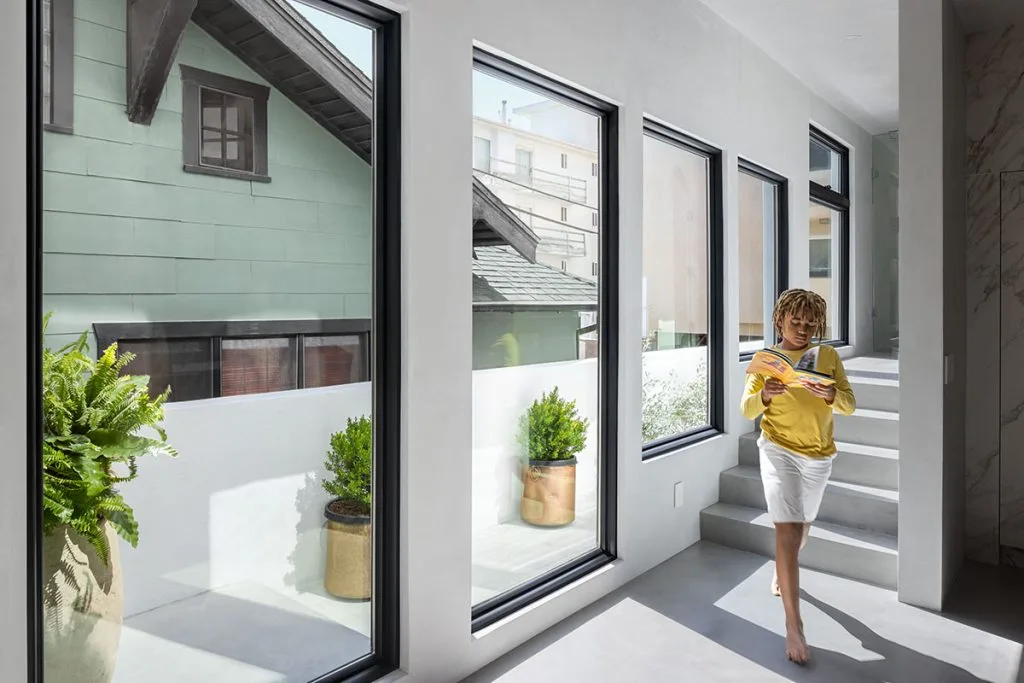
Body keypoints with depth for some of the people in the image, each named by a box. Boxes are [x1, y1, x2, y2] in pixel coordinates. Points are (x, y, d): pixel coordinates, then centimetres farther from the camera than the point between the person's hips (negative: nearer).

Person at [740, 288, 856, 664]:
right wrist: (765, 395, -30)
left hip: (818, 455, 4)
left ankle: (783, 573, 52)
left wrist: (830, 395, -24)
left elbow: (850, 406, -1)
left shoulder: (828, 355, 2)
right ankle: (794, 626, -6)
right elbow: (747, 410, -8)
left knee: (801, 527, 22)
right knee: (788, 531, -12)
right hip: (779, 451, -4)